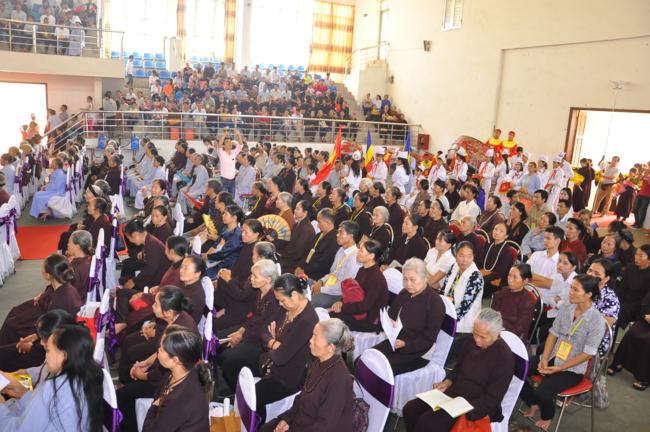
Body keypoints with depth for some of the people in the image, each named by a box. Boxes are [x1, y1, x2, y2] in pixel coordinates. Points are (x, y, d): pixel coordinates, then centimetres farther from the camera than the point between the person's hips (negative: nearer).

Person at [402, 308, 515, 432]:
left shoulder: (504, 357, -19)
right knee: (410, 409, -9)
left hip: (476, 406, -7)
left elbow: (492, 400, -18)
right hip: (454, 392, 7)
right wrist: (447, 383, -2)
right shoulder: (473, 341, 1)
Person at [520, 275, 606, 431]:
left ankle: (547, 417, 11)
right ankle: (534, 404, 15)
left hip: (573, 368, -5)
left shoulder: (597, 321, -18)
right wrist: (544, 359, -9)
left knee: (542, 392, -27)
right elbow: (553, 334, 4)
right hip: (552, 357, 6)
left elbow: (587, 354, -17)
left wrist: (559, 368, -19)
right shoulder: (566, 308, -2)